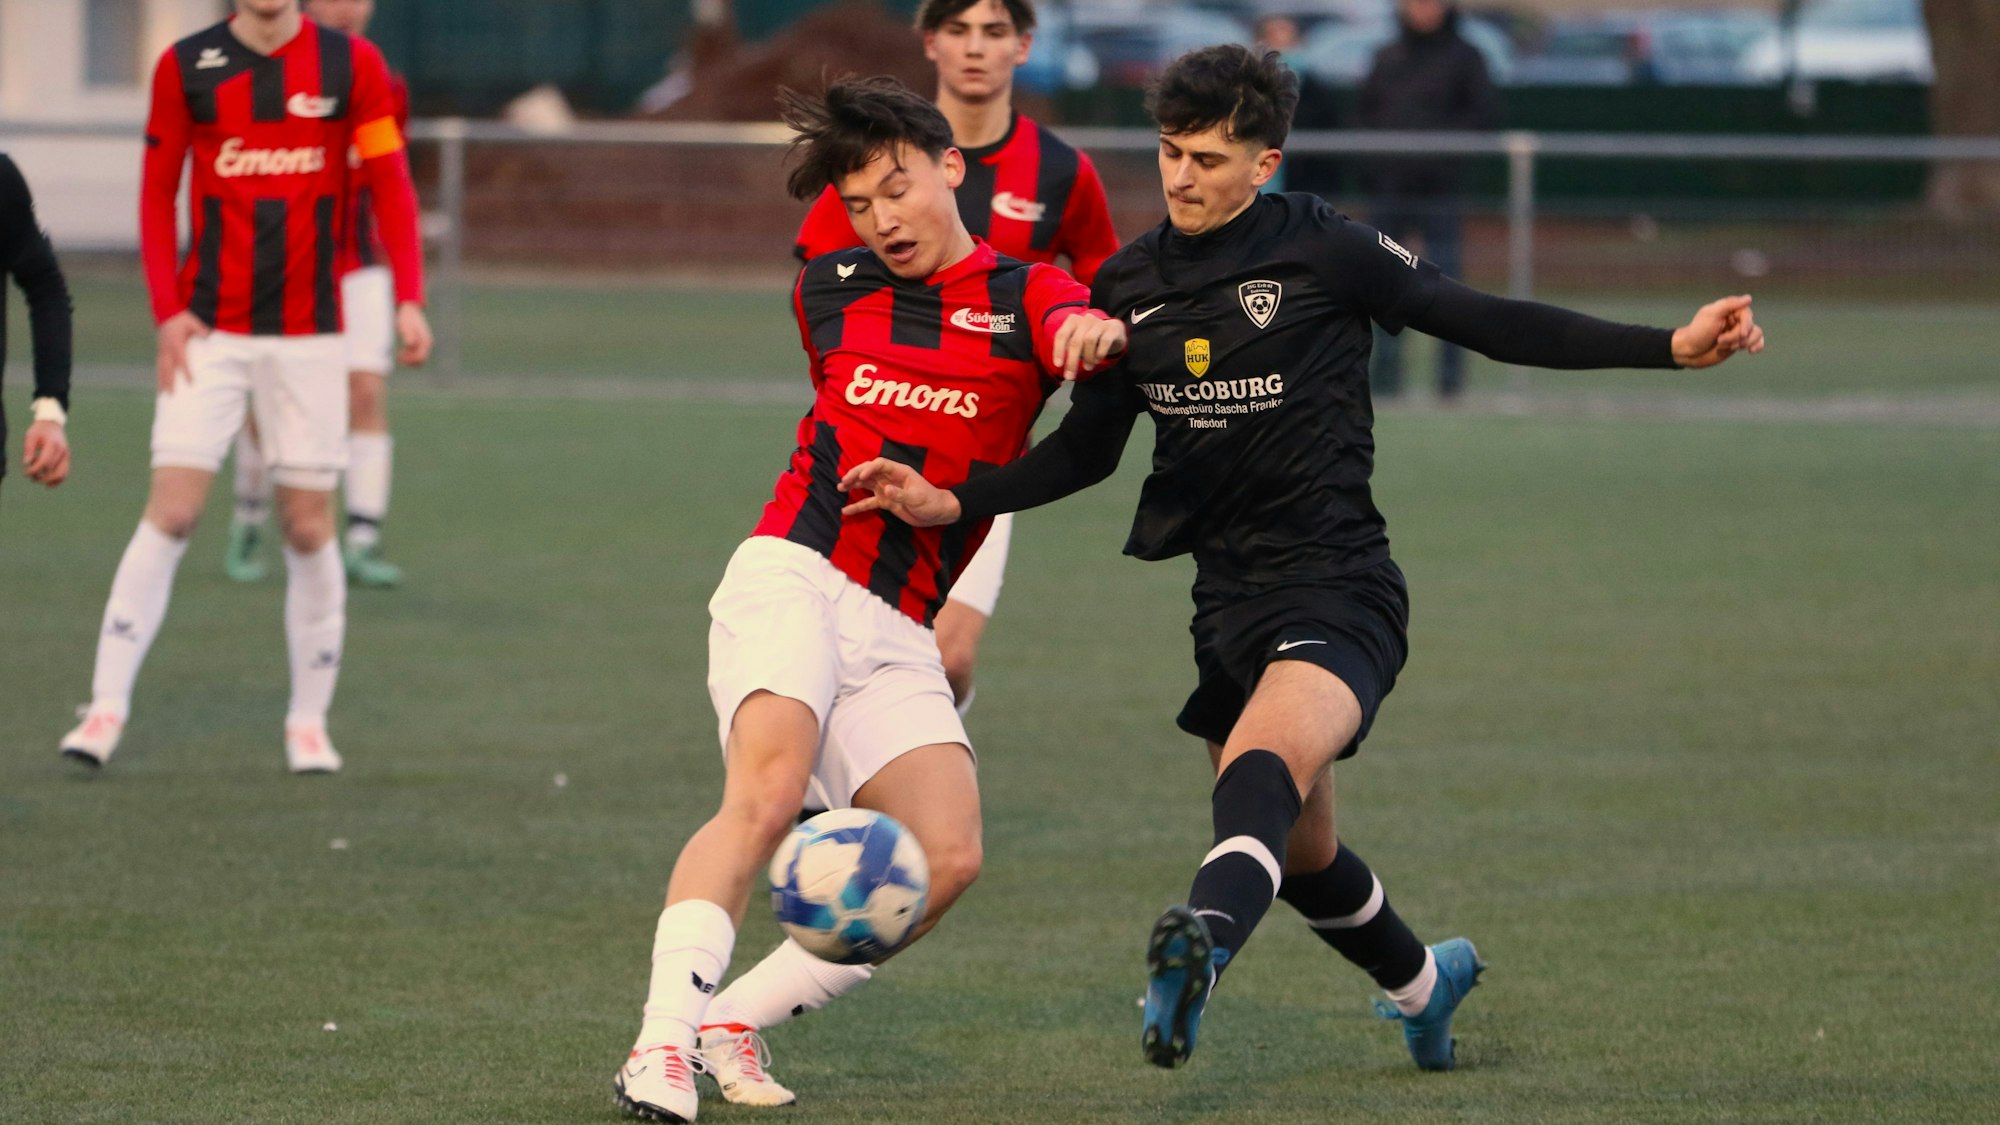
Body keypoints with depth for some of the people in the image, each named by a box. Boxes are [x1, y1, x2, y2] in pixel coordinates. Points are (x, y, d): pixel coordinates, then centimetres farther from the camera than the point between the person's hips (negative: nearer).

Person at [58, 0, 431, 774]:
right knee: (171, 513, -9)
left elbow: (391, 186, 2)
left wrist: (408, 300, -11)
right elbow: (156, 194, 6)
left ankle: (309, 722, 12)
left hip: (310, 333, 0)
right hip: (208, 330, 0)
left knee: (309, 528, 1)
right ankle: (108, 704, -6)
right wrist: (167, 311, -5)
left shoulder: (353, 65, 1)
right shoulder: (185, 67, 2)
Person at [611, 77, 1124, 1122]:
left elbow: (1069, 328, -21)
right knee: (767, 791, -28)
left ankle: (732, 1020, -3)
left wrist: (1094, 332, -43)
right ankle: (661, 1041, -35)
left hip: (899, 634, 1)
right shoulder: (827, 292, 13)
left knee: (946, 859, -16)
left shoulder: (1022, 294, 5)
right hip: (794, 574, -1)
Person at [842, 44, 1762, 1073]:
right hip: (1229, 596, 7)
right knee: (1298, 853, 19)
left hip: (1339, 591, -7)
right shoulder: (1128, 285, 7)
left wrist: (1672, 346, -10)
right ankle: (1424, 984, 46)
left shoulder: (1324, 252, -8)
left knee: (1261, 769, -35)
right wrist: (953, 503, 2)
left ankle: (1205, 939, -62)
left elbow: (1489, 324, -3)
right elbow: (1087, 450, 16)